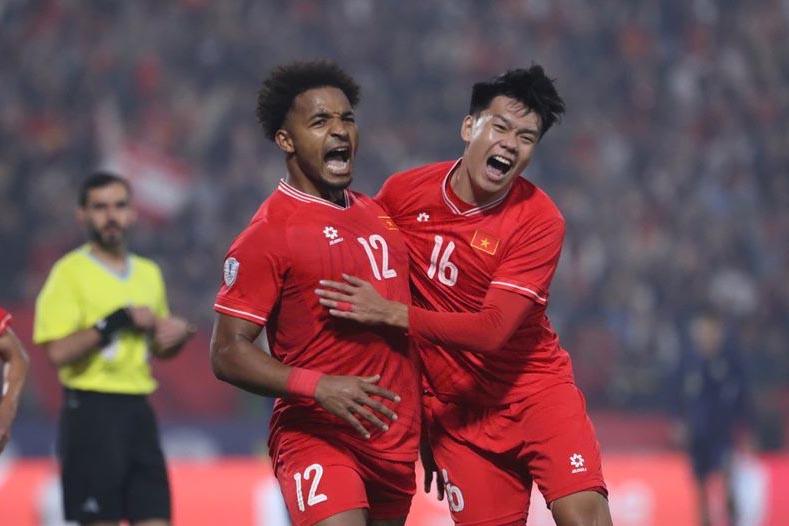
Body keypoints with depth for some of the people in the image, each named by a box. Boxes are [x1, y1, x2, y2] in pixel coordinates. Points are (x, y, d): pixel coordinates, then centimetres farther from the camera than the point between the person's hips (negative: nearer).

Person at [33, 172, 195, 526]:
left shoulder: (149, 273, 15)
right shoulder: (70, 272, -5)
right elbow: (58, 352, -16)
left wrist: (177, 336, 5)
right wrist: (118, 321, -17)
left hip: (138, 410, 6)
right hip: (91, 410, -6)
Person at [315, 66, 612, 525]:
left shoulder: (539, 221, -14)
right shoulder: (404, 192, -5)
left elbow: (493, 329, -20)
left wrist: (391, 314, -24)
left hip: (536, 387, -2)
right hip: (455, 408, 2)